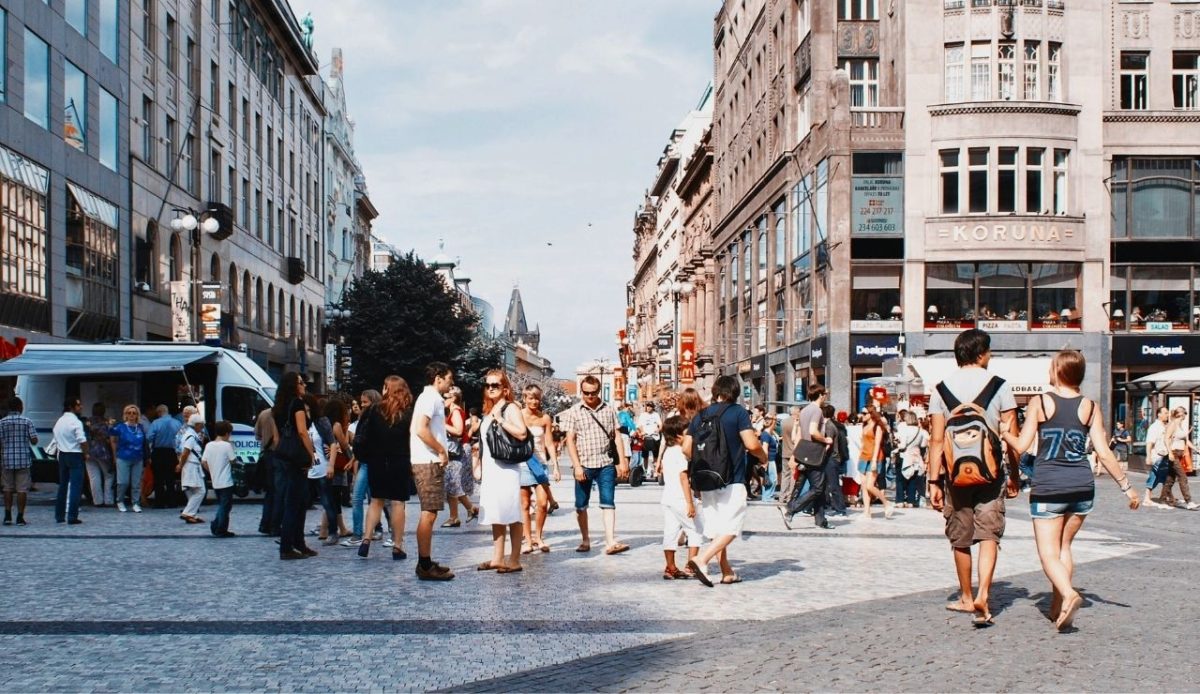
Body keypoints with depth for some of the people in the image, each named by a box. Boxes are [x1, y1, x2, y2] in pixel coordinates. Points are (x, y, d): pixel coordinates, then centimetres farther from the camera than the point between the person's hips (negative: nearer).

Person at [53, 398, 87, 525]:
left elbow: (56, 441, 13)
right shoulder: (76, 422, -14)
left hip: (62, 455, 8)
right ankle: (72, 517, -7)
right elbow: (82, 441, -19)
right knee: (75, 486, -4)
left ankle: (59, 516, 19)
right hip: (75, 455, -8)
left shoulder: (59, 422, 10)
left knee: (62, 485, 15)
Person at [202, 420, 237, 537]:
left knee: (221, 505, 20)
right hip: (226, 482, -6)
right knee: (225, 506, 2)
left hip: (215, 482, 6)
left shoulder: (209, 445, 2)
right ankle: (221, 530, 3)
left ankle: (215, 526, 13)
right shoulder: (227, 445, -13)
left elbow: (204, 461, 4)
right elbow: (233, 461, -9)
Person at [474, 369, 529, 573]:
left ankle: (514, 561, -2)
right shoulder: (488, 412, 17)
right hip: (489, 469, 8)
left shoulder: (510, 408, -5)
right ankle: (497, 559, 17)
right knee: (495, 516, 11)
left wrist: (501, 420, -20)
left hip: (506, 468, -8)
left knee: (511, 516, -5)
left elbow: (522, 433, -19)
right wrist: (478, 464, 19)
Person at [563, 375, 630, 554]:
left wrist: (622, 461, 4)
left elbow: (616, 437, 10)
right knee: (581, 505, 8)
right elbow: (570, 440, -2)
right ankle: (585, 540, 21)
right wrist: (577, 466, -10)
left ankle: (610, 542, -10)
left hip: (606, 464, 1)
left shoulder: (608, 410, 7)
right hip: (584, 465, -1)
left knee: (608, 503, -6)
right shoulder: (574, 412, 1)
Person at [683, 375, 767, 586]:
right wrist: (763, 456, 7)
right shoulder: (738, 412, -6)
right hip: (732, 481, -6)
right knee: (731, 527, -4)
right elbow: (752, 444, -14)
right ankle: (701, 560, -21)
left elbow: (686, 448, 6)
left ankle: (727, 572, 17)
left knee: (715, 528, 13)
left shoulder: (701, 415, 8)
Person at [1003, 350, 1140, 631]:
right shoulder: (1090, 407, 2)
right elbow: (1104, 452, 0)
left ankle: (1068, 594, -27)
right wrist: (1126, 486, 9)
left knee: (1048, 553, -1)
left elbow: (1021, 446, -6)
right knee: (1064, 547, 18)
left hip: (1048, 488, -4)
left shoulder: (1040, 402, -6)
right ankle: (1058, 608, 16)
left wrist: (1004, 433, 14)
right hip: (1082, 487, 4)